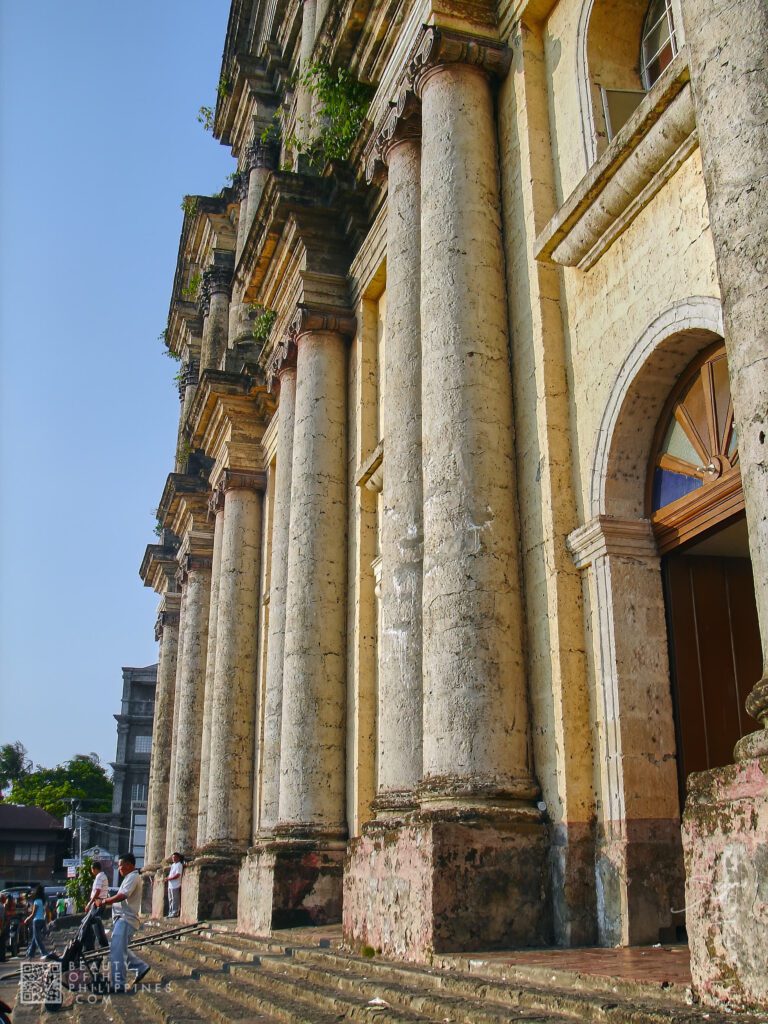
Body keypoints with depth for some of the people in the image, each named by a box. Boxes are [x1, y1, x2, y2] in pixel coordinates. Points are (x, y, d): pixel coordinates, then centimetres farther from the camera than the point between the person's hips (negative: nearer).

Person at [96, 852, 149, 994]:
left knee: (117, 951, -12)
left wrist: (103, 902, -14)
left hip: (126, 919, -11)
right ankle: (140, 967, 25)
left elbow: (122, 896, -23)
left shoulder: (133, 877, -11)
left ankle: (118, 984, -11)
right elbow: (121, 898, 21)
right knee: (120, 949, 17)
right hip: (122, 918, 11)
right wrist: (105, 900, 10)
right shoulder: (129, 878, 22)